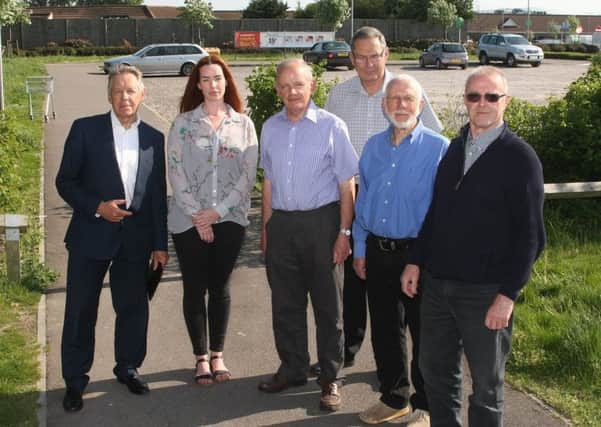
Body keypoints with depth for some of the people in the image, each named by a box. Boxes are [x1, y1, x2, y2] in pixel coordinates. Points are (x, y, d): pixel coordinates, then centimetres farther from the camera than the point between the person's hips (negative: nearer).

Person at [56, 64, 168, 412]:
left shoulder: (154, 138, 6)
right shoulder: (85, 129, -2)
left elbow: (158, 196, 8)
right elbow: (65, 181, -1)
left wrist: (160, 244, 6)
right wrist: (98, 207, -15)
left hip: (136, 239, 2)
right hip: (91, 235, -2)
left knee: (134, 307, 11)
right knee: (81, 311, 5)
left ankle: (128, 368, 31)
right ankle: (75, 380, 19)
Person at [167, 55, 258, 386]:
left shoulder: (243, 124, 3)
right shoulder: (183, 123, 1)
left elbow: (248, 174, -2)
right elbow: (176, 173, -4)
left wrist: (218, 211, -10)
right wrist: (197, 215, -11)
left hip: (229, 218, 1)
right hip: (189, 220, -1)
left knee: (220, 287, 9)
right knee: (195, 288, 5)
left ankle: (217, 355, 21)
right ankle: (201, 358, 17)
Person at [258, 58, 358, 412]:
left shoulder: (331, 126, -7)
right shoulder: (271, 128, 7)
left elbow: (346, 184, -5)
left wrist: (344, 232, -9)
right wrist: (267, 228, 12)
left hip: (321, 221, -4)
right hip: (281, 223, 4)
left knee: (328, 303, 6)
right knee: (285, 302, 13)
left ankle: (331, 379, 19)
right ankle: (293, 369, 30)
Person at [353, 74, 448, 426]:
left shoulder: (439, 148, -8)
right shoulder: (373, 146, 8)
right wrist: (360, 248, 12)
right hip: (378, 252, 5)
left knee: (424, 334, 6)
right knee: (385, 330, 15)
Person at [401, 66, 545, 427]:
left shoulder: (520, 158, -10)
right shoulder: (454, 148, 8)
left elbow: (529, 235, -12)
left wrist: (508, 295, -16)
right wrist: (416, 262, 9)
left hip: (486, 291, -5)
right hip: (437, 282, 6)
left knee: (487, 384, 10)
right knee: (435, 370, 17)